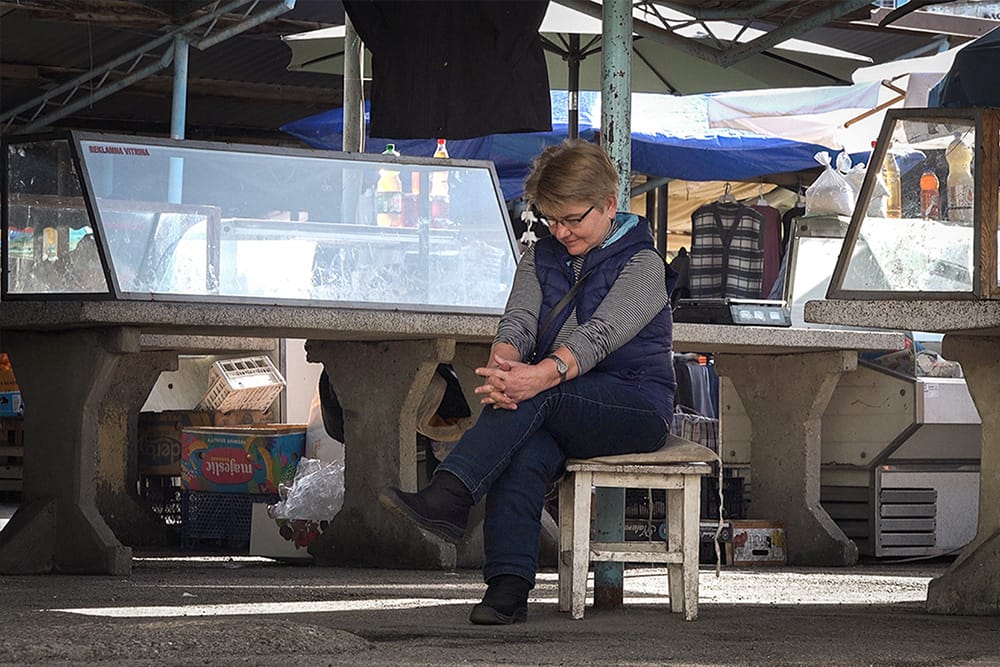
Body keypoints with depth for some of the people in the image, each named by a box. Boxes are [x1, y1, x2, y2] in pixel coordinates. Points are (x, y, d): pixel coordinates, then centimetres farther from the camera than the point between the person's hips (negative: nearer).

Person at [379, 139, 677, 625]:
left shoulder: (642, 264, -4)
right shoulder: (541, 258, 15)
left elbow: (599, 335, -21)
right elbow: (518, 322, -3)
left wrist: (541, 376, -41)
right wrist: (501, 367, -28)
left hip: (637, 407, -4)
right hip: (558, 413, 4)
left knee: (536, 396, -34)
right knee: (523, 453, -33)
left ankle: (448, 496, -46)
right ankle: (507, 590, -43)